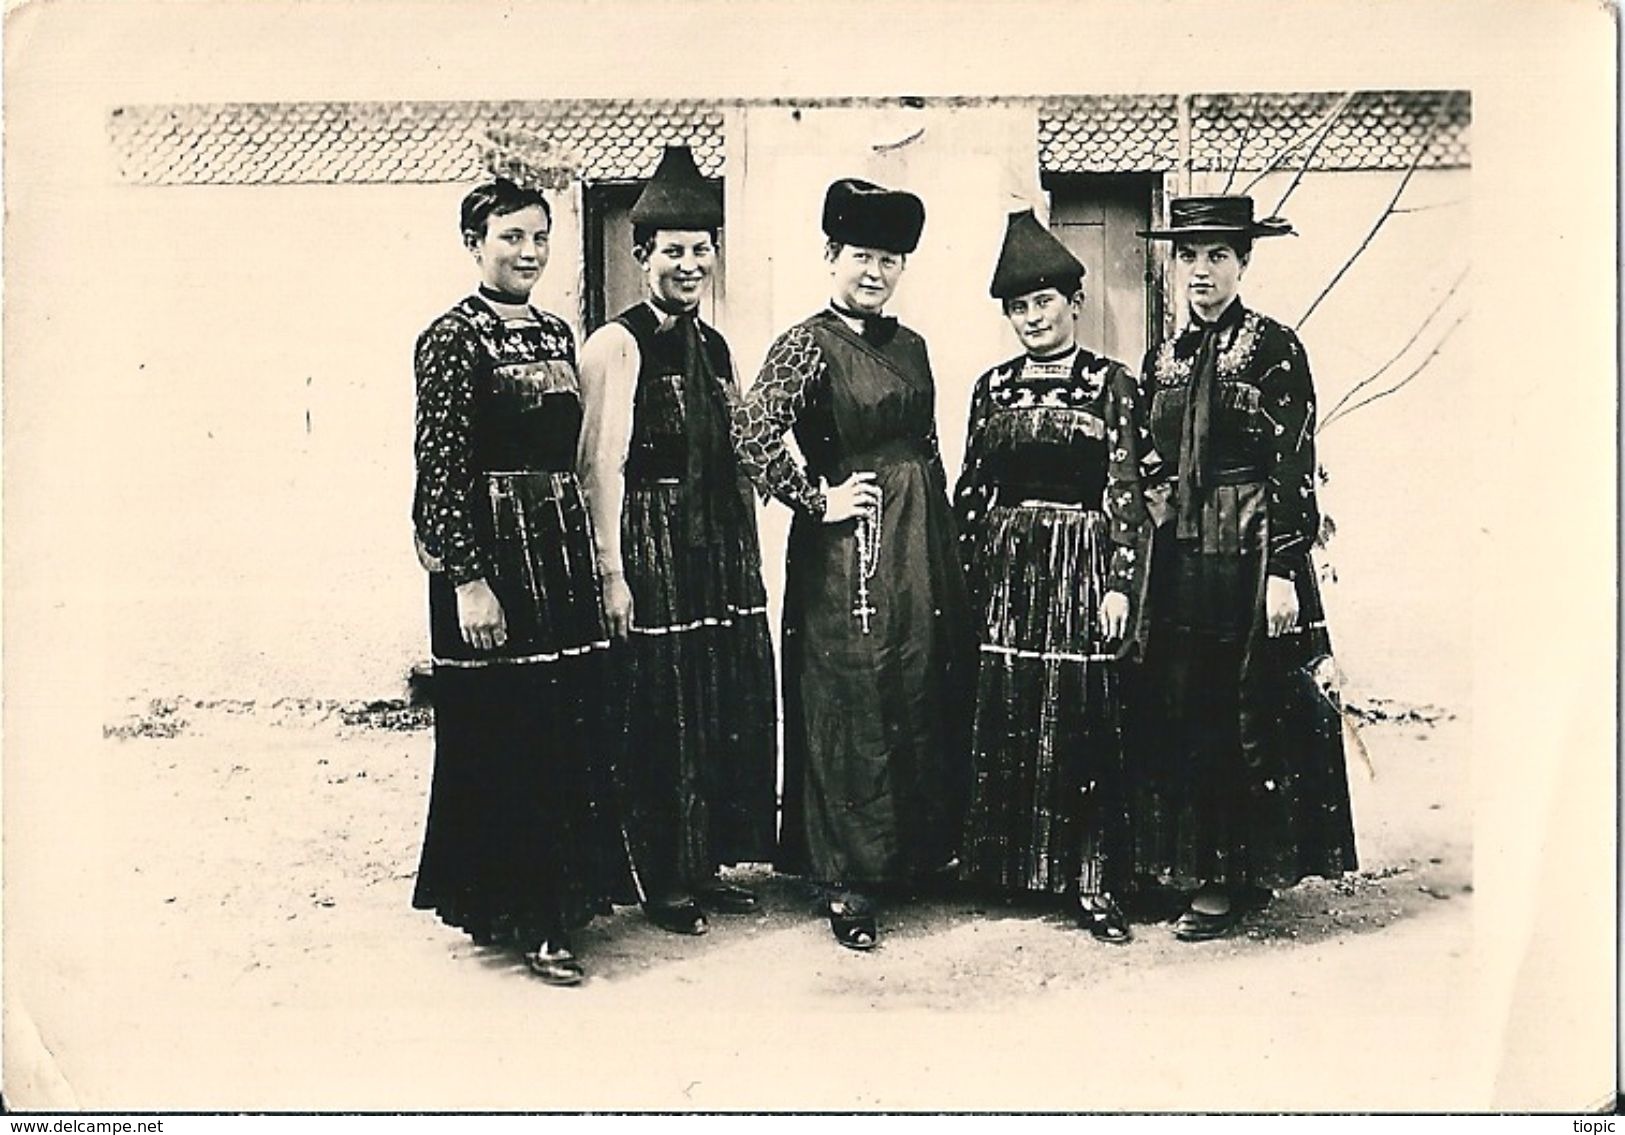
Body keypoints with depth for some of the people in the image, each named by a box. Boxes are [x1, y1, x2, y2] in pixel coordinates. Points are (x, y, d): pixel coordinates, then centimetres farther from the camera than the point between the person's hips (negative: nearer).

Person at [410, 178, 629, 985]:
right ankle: (523, 918, 10)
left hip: (562, 547, 8)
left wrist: (589, 551, 16)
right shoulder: (453, 338, -9)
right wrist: (469, 579, -18)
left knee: (569, 727, 12)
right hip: (492, 552, -7)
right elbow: (442, 467, -14)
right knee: (505, 732, 0)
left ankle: (560, 895, 27)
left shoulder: (556, 332, 13)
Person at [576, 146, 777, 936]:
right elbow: (601, 464, -14)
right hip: (652, 546, -7)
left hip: (724, 549, 8)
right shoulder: (616, 344, -7)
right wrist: (611, 572, -20)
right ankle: (662, 880, 13)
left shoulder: (716, 348, 15)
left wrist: (748, 555, 14)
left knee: (731, 704, 11)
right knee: (660, 711, 0)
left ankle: (706, 864, 25)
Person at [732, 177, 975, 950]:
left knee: (925, 698, 13)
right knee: (850, 709, -2)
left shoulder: (910, 346, 13)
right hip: (849, 544, -7)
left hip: (923, 545, 7)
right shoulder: (810, 344, -8)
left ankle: (918, 852, 29)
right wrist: (818, 499, -15)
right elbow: (751, 435, -20)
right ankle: (847, 884, 8)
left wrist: (944, 545, 15)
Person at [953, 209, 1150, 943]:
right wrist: (963, 576, 7)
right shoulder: (992, 387, 10)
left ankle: (1091, 882, 7)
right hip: (1004, 568, 3)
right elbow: (969, 490, 12)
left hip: (1082, 566, -3)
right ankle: (1004, 864, 18)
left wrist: (1119, 583, -9)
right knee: (1000, 718, 5)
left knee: (1083, 719, -1)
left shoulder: (1112, 385, 1)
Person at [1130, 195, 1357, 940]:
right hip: (1181, 553, 6)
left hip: (1252, 550, -6)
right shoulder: (1164, 357, 11)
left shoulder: (1274, 348, -5)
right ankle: (1200, 865, 21)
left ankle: (1238, 876, 13)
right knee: (1182, 710, 8)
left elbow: (1294, 466, -10)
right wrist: (1147, 557, 11)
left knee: (1251, 712, 2)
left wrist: (1283, 570, -15)